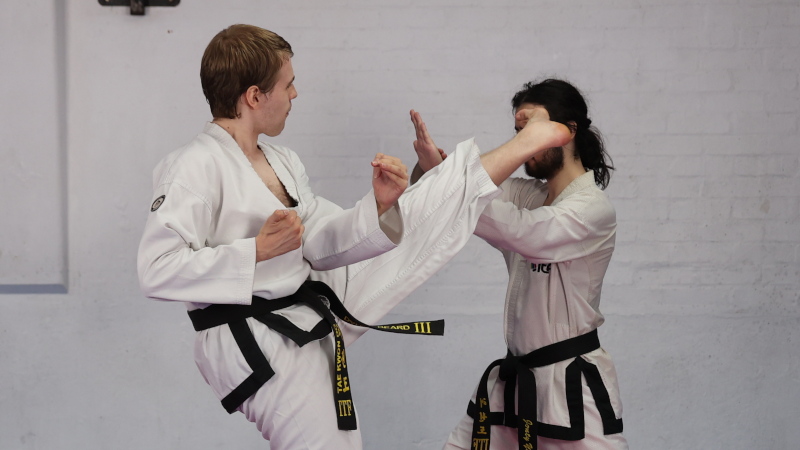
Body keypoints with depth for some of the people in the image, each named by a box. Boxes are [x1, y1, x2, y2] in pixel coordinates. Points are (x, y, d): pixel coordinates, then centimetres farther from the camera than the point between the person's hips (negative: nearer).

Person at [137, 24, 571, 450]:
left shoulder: (281, 162, 9)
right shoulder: (195, 167, -19)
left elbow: (324, 243, 7)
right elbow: (156, 271, -25)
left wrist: (379, 203, -10)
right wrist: (258, 250, -28)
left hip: (314, 307, 8)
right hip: (259, 348, -8)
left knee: (408, 223, 12)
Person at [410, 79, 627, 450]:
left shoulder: (593, 208, -14)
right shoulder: (522, 193, 8)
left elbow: (525, 232, -31)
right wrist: (428, 170, -25)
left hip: (573, 387, -7)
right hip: (514, 378, 7)